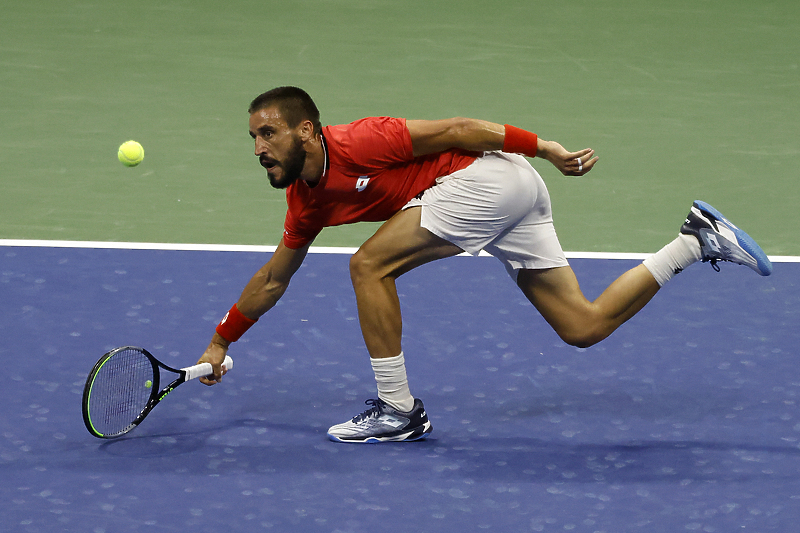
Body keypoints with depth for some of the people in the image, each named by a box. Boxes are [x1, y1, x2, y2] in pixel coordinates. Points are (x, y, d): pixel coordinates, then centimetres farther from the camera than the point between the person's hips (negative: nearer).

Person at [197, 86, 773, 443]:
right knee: (585, 326, 7)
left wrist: (544, 147, -13)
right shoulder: (306, 199, 11)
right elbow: (273, 279, 24)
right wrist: (221, 341, 26)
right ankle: (699, 241, 14)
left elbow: (455, 129, -14)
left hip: (494, 175, -9)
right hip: (511, 201, 9)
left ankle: (398, 411, -6)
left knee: (370, 264, -12)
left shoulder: (355, 143, -16)